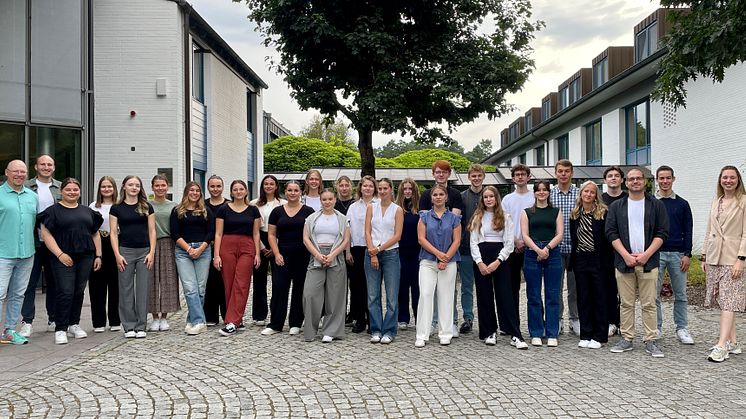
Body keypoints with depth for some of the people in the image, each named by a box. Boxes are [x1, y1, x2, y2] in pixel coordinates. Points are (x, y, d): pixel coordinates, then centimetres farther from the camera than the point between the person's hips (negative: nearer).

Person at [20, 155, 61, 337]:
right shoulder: (26, 187, 2)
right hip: (33, 242, -2)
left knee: (54, 282, 10)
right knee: (30, 282, 1)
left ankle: (54, 320, 20)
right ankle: (27, 321, 7)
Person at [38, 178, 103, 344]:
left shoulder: (87, 211, 15)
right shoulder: (54, 210, 1)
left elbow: (95, 234, 17)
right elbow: (46, 233, -6)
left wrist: (98, 255, 9)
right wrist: (60, 254, -14)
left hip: (85, 257, 5)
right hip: (64, 258, -4)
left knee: (79, 291, 9)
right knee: (65, 292, -9)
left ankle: (74, 324, 22)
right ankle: (60, 329, -2)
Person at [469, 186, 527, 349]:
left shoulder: (506, 217, 5)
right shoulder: (477, 218, 9)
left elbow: (509, 243, -1)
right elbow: (473, 242, 3)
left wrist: (497, 261, -11)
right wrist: (479, 262, -9)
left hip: (500, 259, -2)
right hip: (481, 259, 2)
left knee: (505, 296, -5)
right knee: (484, 296, 3)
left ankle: (515, 335, -4)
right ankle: (489, 333, 13)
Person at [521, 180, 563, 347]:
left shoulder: (556, 212, 12)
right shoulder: (527, 212, 10)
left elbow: (560, 234, 2)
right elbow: (525, 235, 1)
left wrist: (547, 248, -13)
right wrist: (538, 250, -14)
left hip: (553, 254, 0)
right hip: (532, 255, 0)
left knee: (553, 296, 0)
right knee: (534, 296, 2)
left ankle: (552, 335, 7)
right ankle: (536, 334, 10)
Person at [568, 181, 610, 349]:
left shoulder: (603, 213, -4)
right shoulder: (575, 214, 9)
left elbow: (607, 238, -7)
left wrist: (606, 260, -12)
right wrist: (573, 260, 8)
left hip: (597, 260, -4)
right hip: (580, 260, 4)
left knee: (599, 297, 3)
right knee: (583, 298, 8)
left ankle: (599, 336, 11)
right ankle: (585, 335, 16)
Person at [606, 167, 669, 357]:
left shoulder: (656, 205, 7)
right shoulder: (617, 206, 9)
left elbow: (662, 233, 1)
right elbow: (611, 232, 3)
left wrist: (646, 254, -10)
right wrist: (626, 255, -9)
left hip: (648, 261, -1)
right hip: (624, 261, 1)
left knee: (649, 304, 1)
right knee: (626, 304, 5)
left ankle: (651, 341, 7)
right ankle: (626, 339, 13)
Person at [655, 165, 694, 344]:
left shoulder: (682, 204, 8)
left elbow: (688, 230, 6)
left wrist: (687, 254, -2)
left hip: (678, 254, 1)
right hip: (655, 253, -1)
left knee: (680, 294, 5)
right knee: (654, 294, 2)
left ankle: (681, 329, 14)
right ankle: (657, 328, 12)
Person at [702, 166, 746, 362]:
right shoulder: (716, 201, 14)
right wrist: (704, 256, 13)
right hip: (714, 257, 7)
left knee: (728, 302, -9)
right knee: (723, 301, 9)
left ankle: (721, 346, -13)